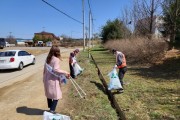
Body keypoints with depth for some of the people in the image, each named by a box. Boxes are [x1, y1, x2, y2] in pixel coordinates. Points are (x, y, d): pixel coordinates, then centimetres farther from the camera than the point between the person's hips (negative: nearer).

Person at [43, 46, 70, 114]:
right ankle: (52, 110, 3)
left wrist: (44, 78, 20)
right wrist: (65, 72, -20)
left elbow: (45, 69, 13)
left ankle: (50, 108, 33)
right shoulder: (56, 59, -15)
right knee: (56, 95, 3)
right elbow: (56, 70, -24)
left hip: (47, 79, 8)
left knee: (49, 94, 19)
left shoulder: (48, 59, 8)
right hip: (53, 80, -8)